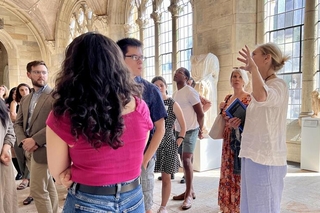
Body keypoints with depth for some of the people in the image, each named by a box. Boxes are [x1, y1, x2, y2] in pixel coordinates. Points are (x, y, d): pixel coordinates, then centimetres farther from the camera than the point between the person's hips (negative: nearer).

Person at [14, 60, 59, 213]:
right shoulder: (25, 99, 16)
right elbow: (18, 123, 13)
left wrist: (35, 140, -18)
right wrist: (23, 141, -6)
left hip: (42, 149, -7)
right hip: (29, 150, 7)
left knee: (38, 190, -4)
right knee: (48, 188, 16)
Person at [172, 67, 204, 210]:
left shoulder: (190, 92, -13)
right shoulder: (175, 94, 12)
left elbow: (200, 114, -9)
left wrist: (200, 129, 1)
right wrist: (174, 127, 14)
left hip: (190, 130, -8)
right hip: (178, 131, 8)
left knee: (186, 160, -11)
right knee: (185, 161, 10)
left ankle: (188, 194, 0)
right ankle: (190, 191, 21)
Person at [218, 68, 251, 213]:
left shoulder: (249, 98, -8)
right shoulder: (227, 98, 12)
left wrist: (238, 124, -29)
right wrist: (222, 109, 3)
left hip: (242, 141, -6)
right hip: (228, 141, 7)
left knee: (241, 175, 1)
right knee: (228, 175, 14)